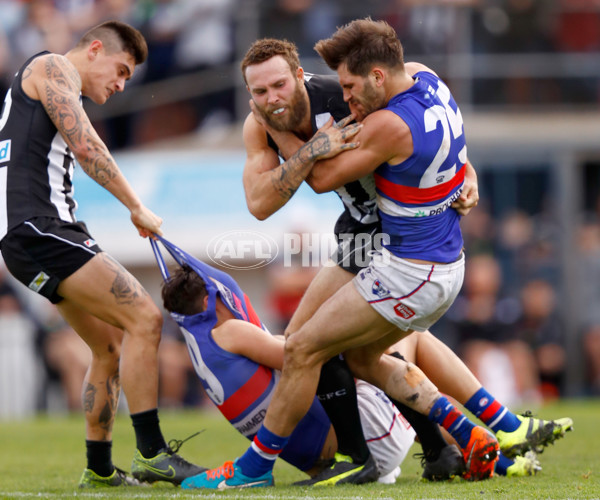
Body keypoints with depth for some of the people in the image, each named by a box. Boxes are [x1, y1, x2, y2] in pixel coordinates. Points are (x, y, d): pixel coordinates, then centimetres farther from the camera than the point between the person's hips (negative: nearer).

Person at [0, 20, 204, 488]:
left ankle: (99, 469, 17)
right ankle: (151, 453, -16)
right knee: (144, 318, -17)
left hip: (51, 228, 11)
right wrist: (138, 208, -8)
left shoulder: (61, 87, 29)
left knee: (111, 344, 13)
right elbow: (86, 146, -13)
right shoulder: (52, 67, -1)